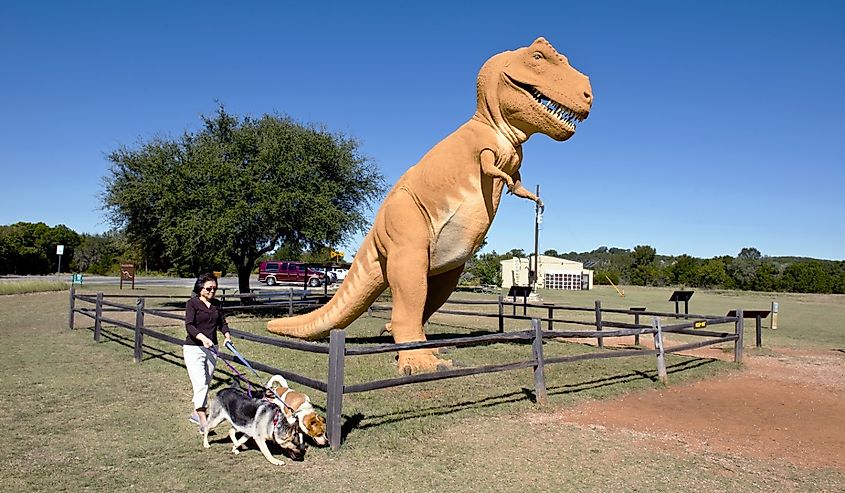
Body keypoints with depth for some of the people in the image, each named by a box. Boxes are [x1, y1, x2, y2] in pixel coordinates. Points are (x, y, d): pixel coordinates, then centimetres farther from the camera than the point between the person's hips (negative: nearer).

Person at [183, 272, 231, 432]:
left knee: (206, 383, 14)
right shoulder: (192, 303, -8)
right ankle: (203, 423, -16)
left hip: (211, 349, 6)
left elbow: (222, 323, 11)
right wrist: (203, 338, -33)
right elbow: (189, 325, -18)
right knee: (200, 384, -14)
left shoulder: (217, 304, 8)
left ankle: (196, 414, 32)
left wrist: (227, 335, -10)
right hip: (193, 348, -6)